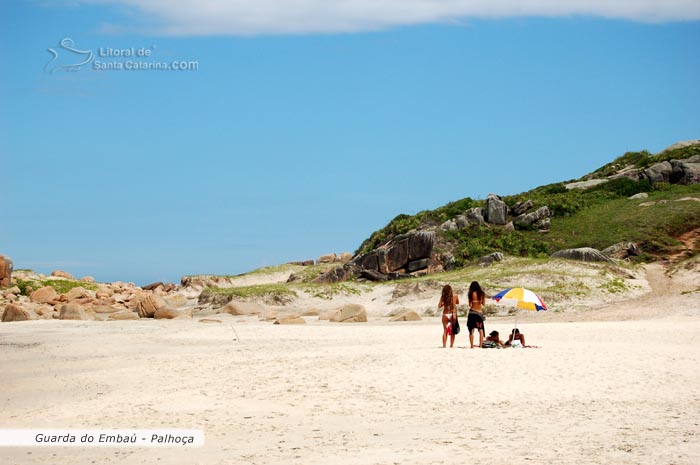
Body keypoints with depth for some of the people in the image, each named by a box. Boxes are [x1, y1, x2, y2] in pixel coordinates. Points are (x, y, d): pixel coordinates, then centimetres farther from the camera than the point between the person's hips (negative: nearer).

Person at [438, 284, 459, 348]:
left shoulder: (442, 297, -1)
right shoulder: (455, 296, -1)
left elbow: (439, 306, 1)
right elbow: (457, 302, 18)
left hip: (445, 315, 1)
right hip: (452, 314, -1)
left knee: (445, 331, 8)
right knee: (452, 331, 9)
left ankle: (444, 345, 0)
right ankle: (451, 345, 6)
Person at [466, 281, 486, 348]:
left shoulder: (472, 293, -6)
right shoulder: (482, 294, 5)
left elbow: (470, 304, -5)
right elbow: (484, 304, 11)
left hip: (472, 312, -3)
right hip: (480, 313, 3)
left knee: (471, 330, -1)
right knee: (481, 330, 9)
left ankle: (472, 345, -7)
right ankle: (480, 345, 4)